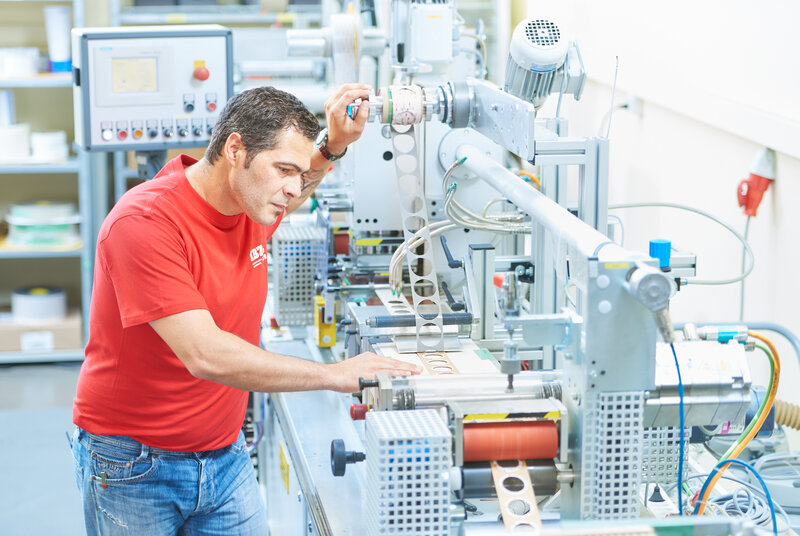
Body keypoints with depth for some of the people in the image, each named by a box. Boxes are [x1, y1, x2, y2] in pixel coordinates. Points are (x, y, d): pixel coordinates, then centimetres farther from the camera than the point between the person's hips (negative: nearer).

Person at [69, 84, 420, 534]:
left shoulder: (251, 202, -1)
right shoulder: (145, 223, -25)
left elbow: (295, 195, 27)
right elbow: (205, 355, -33)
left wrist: (334, 146, 5)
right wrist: (335, 375, -30)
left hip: (225, 456, 6)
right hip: (135, 464, -6)